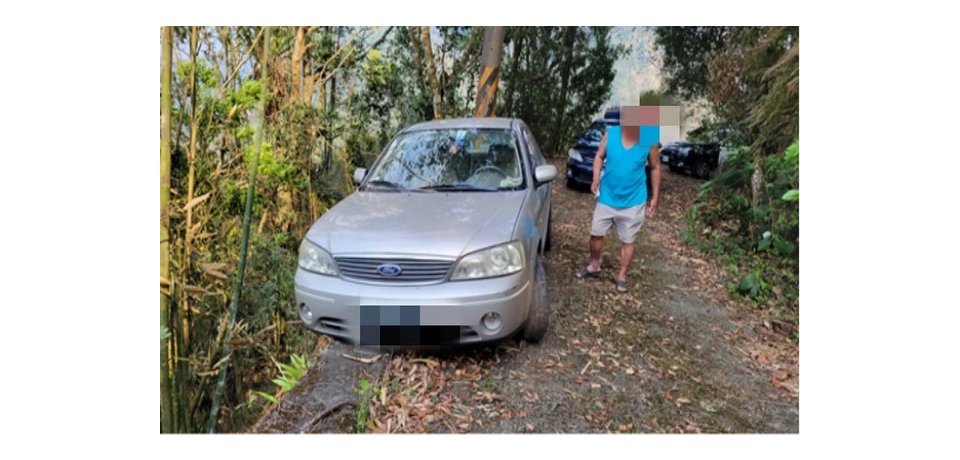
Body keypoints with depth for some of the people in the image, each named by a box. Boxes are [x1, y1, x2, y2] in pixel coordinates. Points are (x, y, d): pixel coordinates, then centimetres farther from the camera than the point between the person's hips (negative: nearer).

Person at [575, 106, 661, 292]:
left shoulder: (650, 140, -13)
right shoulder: (610, 134, -10)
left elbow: (655, 168, -1)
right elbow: (599, 156, 3)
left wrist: (655, 198, 0)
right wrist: (596, 177, -14)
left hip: (633, 202, -2)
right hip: (607, 197, 2)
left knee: (628, 241, 9)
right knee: (596, 234, 12)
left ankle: (621, 276, 27)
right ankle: (594, 266, 35)